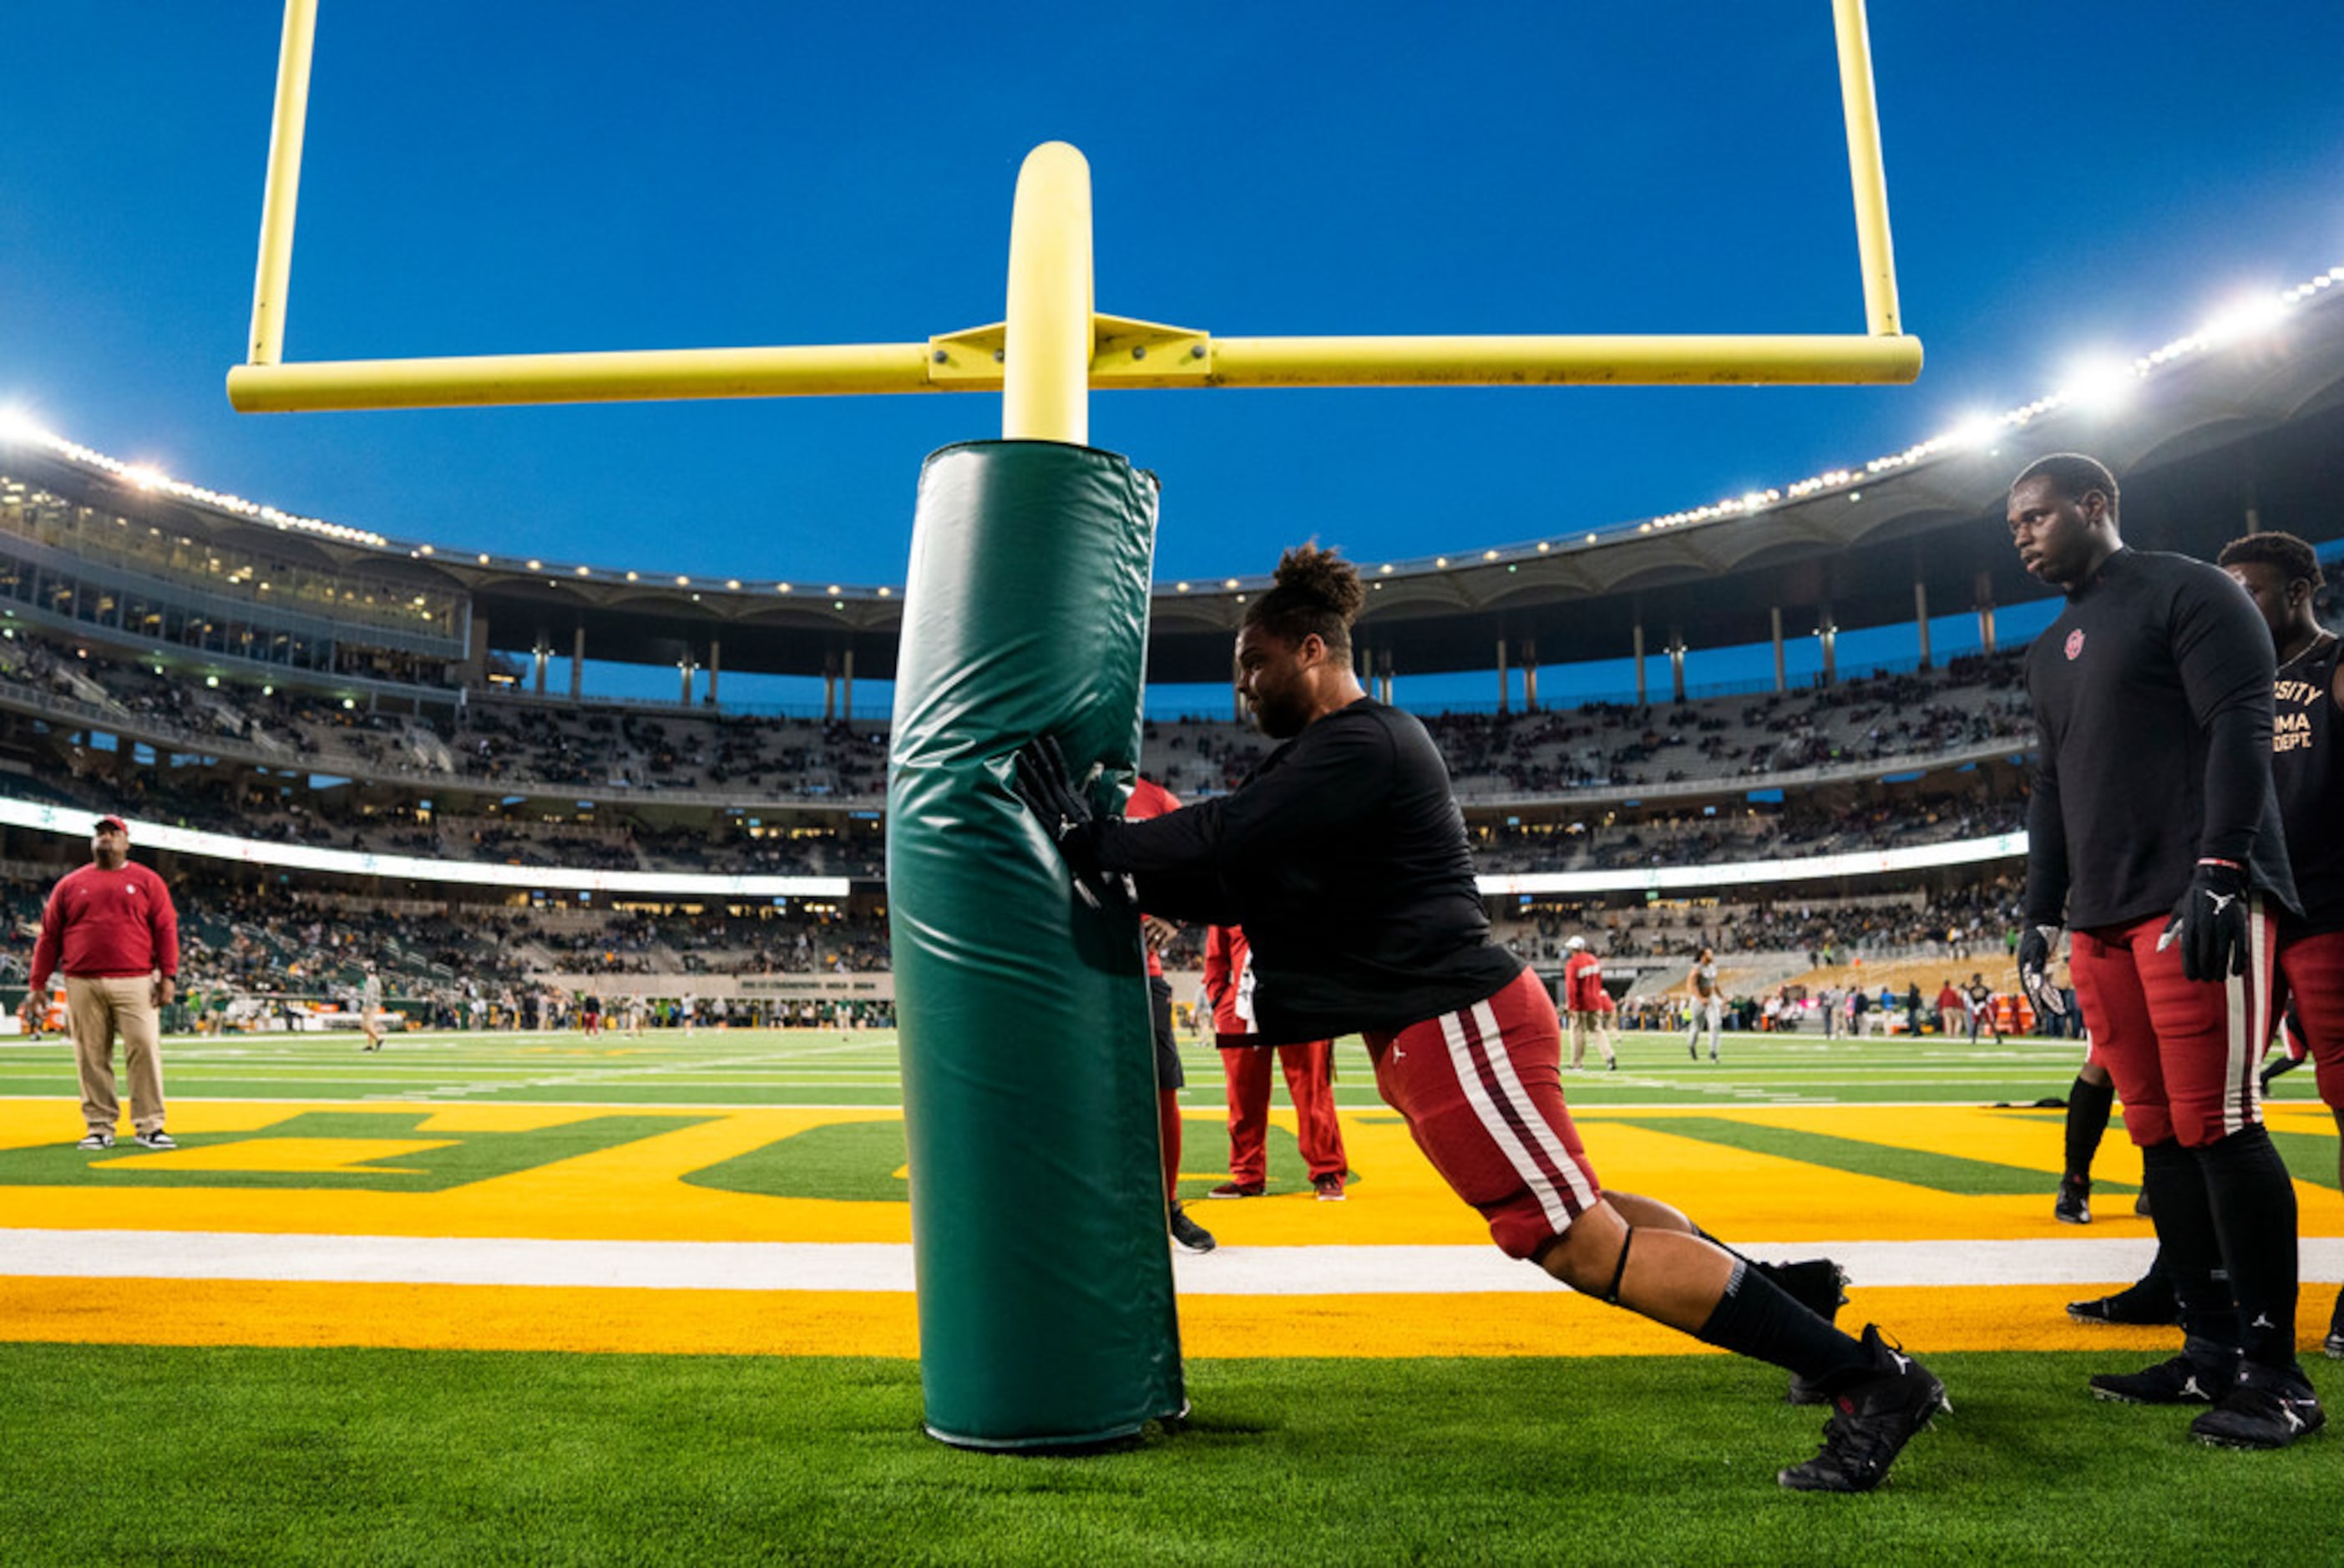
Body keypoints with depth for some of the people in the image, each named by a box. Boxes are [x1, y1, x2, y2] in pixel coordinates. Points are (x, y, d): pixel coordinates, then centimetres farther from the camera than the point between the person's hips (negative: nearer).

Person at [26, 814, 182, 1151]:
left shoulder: (147, 881, 9)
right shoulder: (70, 884, 14)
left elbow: (166, 930, 3)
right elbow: (49, 936, 12)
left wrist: (169, 975, -7)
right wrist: (38, 983, 6)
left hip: (135, 982, -2)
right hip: (83, 984, 2)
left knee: (144, 1049, -8)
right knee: (92, 1057, 3)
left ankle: (149, 1127, -4)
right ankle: (99, 1129, 10)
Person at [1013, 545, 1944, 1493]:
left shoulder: (1362, 746, -15)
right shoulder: (1328, 754, 18)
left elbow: (1228, 836, -25)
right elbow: (1237, 885, 15)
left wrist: (1094, 842, -13)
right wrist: (1123, 872, 6)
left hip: (1458, 1022, -10)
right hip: (1430, 1029, 10)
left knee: (1586, 1244, -7)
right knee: (1578, 1220, 19)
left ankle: (1868, 1378, 0)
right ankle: (1791, 1292, 31)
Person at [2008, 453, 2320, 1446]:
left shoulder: (2187, 593, 0)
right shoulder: (2051, 652, 23)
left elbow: (2239, 730, -11)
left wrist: (2218, 873, -20)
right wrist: (2041, 913, 18)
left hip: (2199, 907, -8)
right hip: (2104, 921, 8)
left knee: (2217, 1128, -9)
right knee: (2158, 1134, 7)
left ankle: (2276, 1373, 1)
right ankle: (2213, 1350, 15)